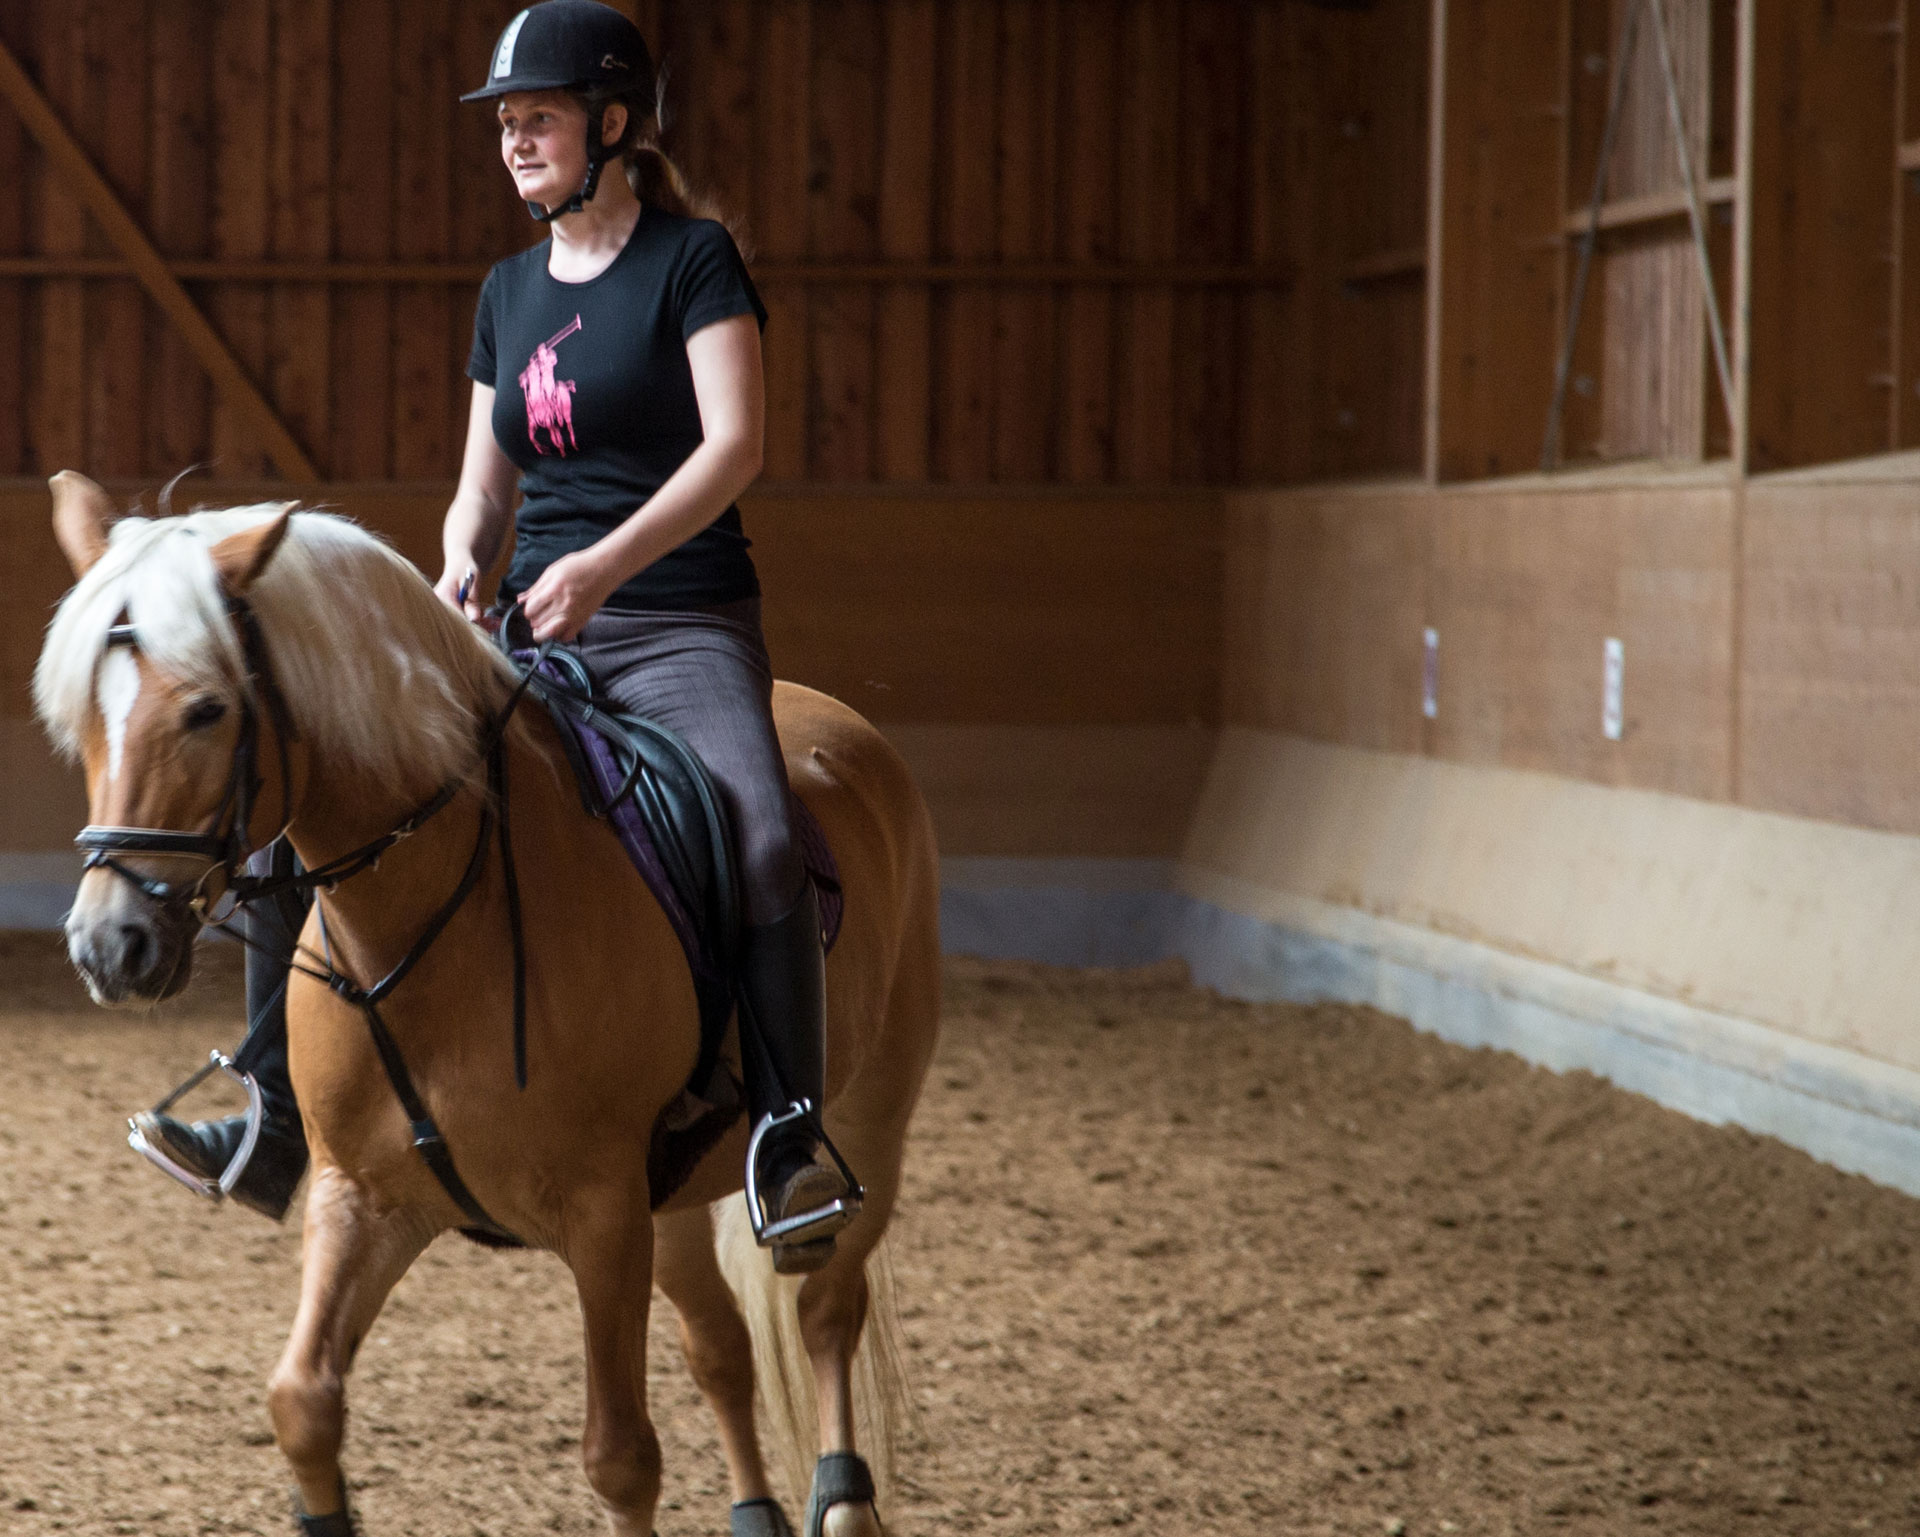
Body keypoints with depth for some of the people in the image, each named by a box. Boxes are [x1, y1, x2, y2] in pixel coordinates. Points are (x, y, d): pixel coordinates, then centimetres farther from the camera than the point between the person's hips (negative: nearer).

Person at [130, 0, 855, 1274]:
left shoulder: (694, 260, -4)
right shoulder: (510, 291, 15)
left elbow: (736, 444, -16)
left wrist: (603, 564, -28)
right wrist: (462, 566, -5)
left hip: (683, 633, -6)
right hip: (530, 637, 7)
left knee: (763, 841, -35)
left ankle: (794, 1141, -27)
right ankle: (278, 1134, 1)